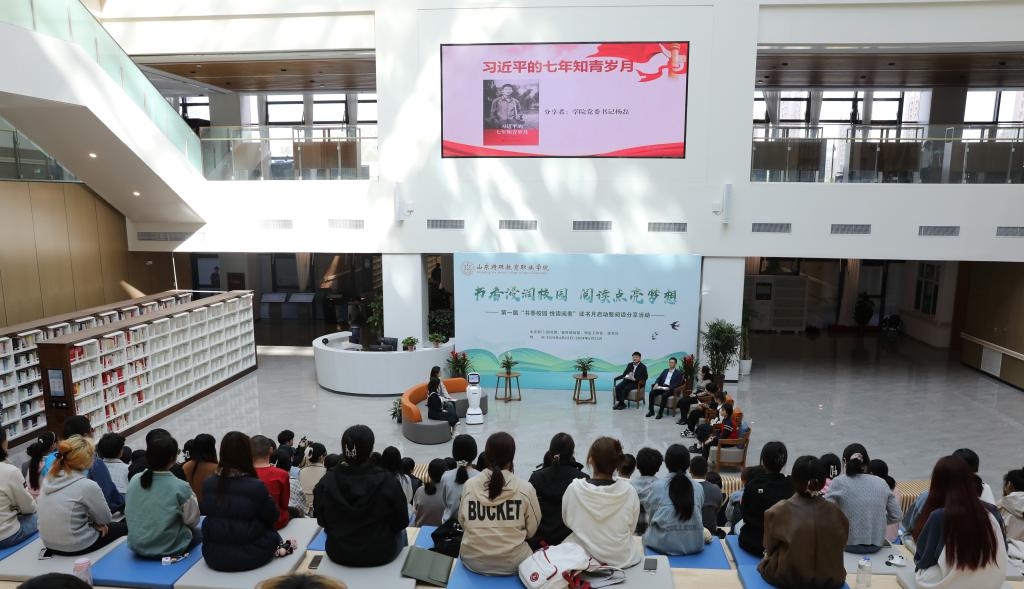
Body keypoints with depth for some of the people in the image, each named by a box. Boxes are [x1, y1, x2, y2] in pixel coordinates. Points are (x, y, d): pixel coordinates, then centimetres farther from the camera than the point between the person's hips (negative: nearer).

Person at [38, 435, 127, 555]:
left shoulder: (49, 478, -4)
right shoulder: (87, 486, -24)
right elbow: (105, 519, -12)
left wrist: (93, 521, 2)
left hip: (49, 544, 7)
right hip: (75, 547, -7)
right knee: (123, 527, 18)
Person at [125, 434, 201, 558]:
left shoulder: (134, 482, -7)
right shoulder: (181, 487, -22)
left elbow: (128, 514, 6)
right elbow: (192, 521, -10)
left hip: (136, 546, 5)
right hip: (169, 548, -5)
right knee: (198, 532, 23)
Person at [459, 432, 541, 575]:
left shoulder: (469, 485, -9)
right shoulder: (526, 489, -13)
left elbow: (462, 522, 3)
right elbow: (531, 530, -3)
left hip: (473, 561, 1)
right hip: (512, 563, -1)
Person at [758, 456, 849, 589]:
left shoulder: (777, 512, -17)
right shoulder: (834, 512, -13)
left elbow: (769, 548, -2)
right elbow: (840, 546, 3)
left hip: (787, 578, -2)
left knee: (764, 563, 26)